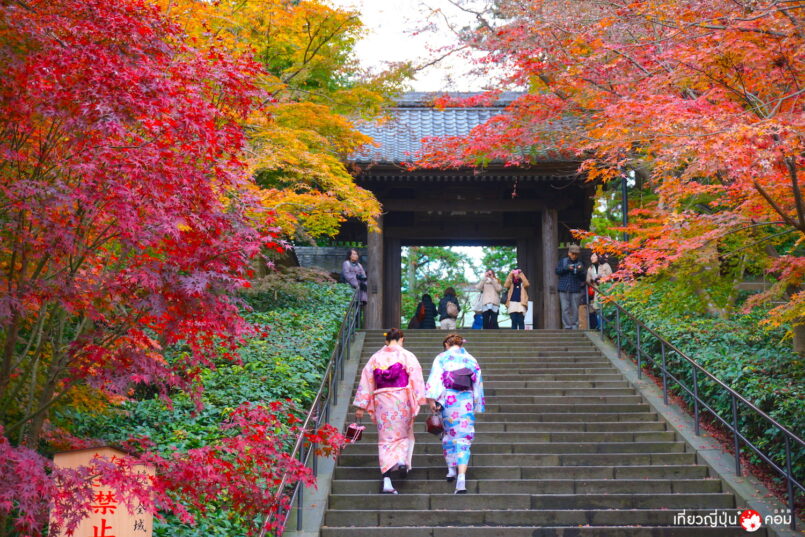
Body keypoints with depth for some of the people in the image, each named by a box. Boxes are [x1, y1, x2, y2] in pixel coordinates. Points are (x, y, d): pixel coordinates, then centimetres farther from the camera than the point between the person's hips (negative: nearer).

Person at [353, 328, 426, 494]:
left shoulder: (375, 357, 8)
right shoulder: (407, 356, 0)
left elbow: (366, 382, 8)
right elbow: (416, 379, -7)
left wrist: (362, 406, 11)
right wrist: (419, 400, -6)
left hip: (381, 401, 2)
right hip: (402, 400, -2)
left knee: (385, 438, 5)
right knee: (404, 434, 19)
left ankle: (387, 480, -4)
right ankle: (403, 461, -5)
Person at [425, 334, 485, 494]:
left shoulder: (442, 358, 3)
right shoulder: (471, 360, 11)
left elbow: (435, 379, -9)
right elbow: (478, 385, 14)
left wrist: (431, 399, -13)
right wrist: (477, 407, 21)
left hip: (447, 401, -1)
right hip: (466, 402, 1)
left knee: (449, 434, 21)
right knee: (463, 438, 0)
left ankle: (451, 469, 24)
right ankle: (461, 476, -14)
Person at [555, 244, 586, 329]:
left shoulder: (580, 263, 11)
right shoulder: (563, 261, 13)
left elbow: (584, 278, 6)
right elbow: (557, 270, 3)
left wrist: (581, 271, -14)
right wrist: (566, 268, -11)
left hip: (575, 290, 0)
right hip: (564, 290, 0)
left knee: (575, 309, -1)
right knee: (565, 309, -4)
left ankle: (574, 327, 4)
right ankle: (567, 326, -2)